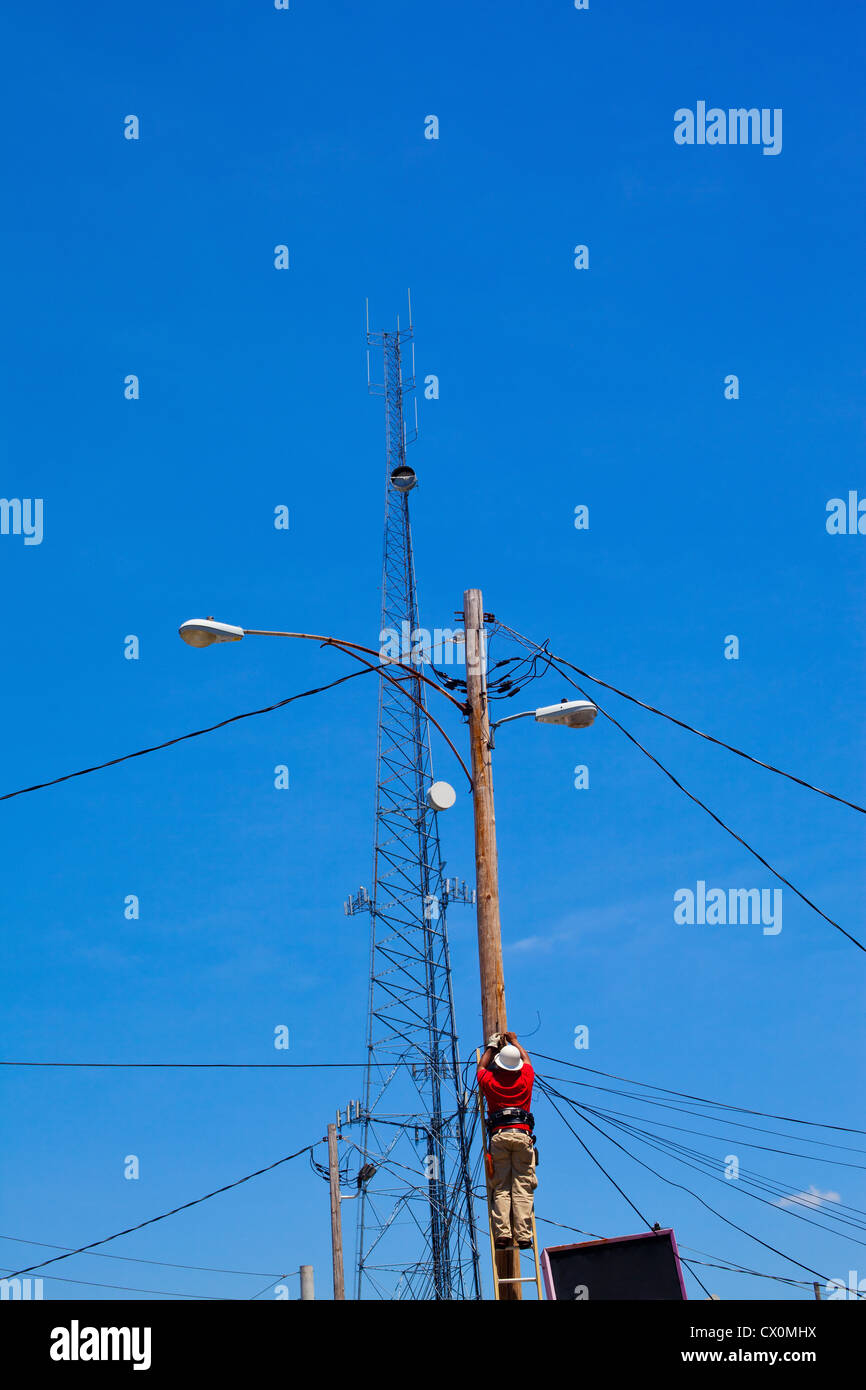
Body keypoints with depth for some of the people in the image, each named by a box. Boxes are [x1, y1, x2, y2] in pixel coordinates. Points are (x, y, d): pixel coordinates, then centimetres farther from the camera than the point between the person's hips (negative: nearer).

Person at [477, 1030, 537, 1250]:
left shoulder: (490, 1081, 10)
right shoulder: (525, 1078, 12)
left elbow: (481, 1066, 35)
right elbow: (526, 1058, 35)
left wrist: (492, 1046, 48)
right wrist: (514, 1041, 51)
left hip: (499, 1135, 0)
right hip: (522, 1135, 0)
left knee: (501, 1188, -2)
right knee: (522, 1186, -4)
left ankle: (502, 1233, -16)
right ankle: (523, 1235, -14)